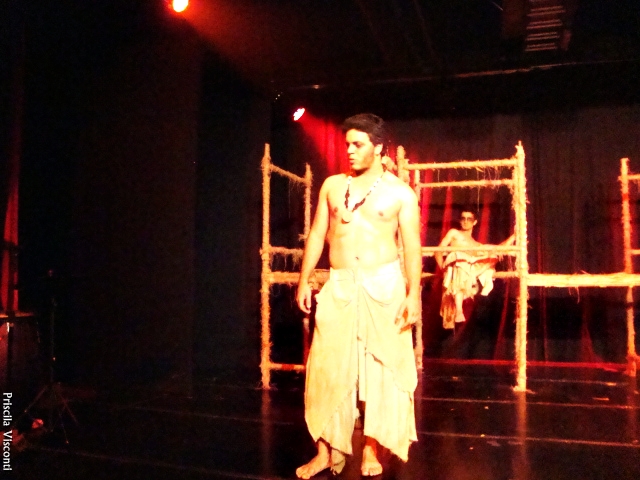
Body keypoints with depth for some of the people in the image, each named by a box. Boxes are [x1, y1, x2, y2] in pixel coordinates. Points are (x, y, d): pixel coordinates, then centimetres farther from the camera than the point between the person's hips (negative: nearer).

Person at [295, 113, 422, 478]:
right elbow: (317, 235, 10)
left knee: (381, 366, 3)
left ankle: (372, 449, 19)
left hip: (384, 285, -2)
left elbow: (412, 246, -3)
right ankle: (327, 450, 15)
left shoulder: (400, 193, 1)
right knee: (329, 367, 2)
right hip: (339, 286, 3)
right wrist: (304, 281, 5)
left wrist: (414, 294, -11)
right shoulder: (333, 185, 9)